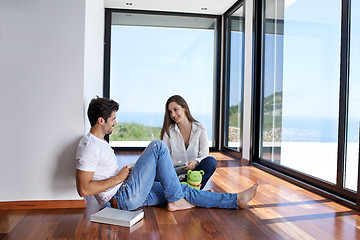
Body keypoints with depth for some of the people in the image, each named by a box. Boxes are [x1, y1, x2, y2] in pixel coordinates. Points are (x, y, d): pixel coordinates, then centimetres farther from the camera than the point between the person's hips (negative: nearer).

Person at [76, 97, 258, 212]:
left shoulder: (100, 142, 16)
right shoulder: (89, 146, -16)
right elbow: (83, 189, -24)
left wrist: (126, 173, 9)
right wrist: (119, 178, -18)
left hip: (132, 195, 10)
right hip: (124, 198, -10)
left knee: (184, 190, 5)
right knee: (158, 146, -17)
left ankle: (236, 200, 12)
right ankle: (175, 201, -7)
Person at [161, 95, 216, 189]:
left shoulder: (200, 129, 0)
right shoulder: (168, 131, 3)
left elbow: (204, 155, -2)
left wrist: (196, 162, -26)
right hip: (175, 171, 0)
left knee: (211, 162, -29)